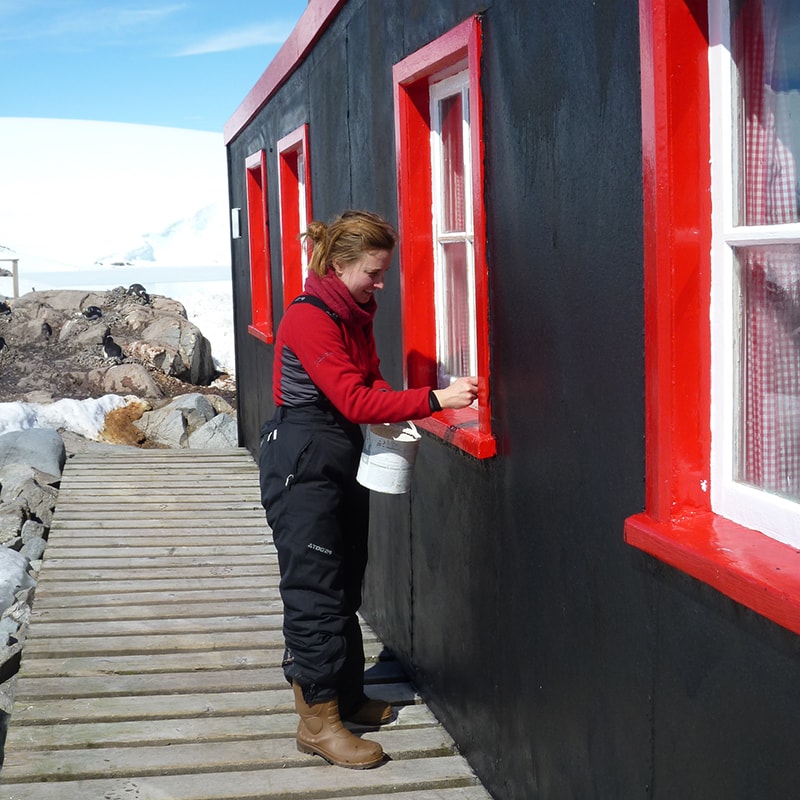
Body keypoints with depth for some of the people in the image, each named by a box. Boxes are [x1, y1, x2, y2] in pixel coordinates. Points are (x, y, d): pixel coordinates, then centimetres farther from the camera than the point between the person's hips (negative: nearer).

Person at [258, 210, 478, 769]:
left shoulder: (356, 313, 8)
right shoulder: (309, 318, -20)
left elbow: (369, 378, 15)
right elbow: (353, 400, -27)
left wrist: (391, 420, -6)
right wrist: (433, 400, -31)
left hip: (344, 458, 9)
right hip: (302, 464, -9)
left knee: (345, 582, 15)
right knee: (315, 588, -5)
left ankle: (345, 694, 26)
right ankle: (318, 720, 3)